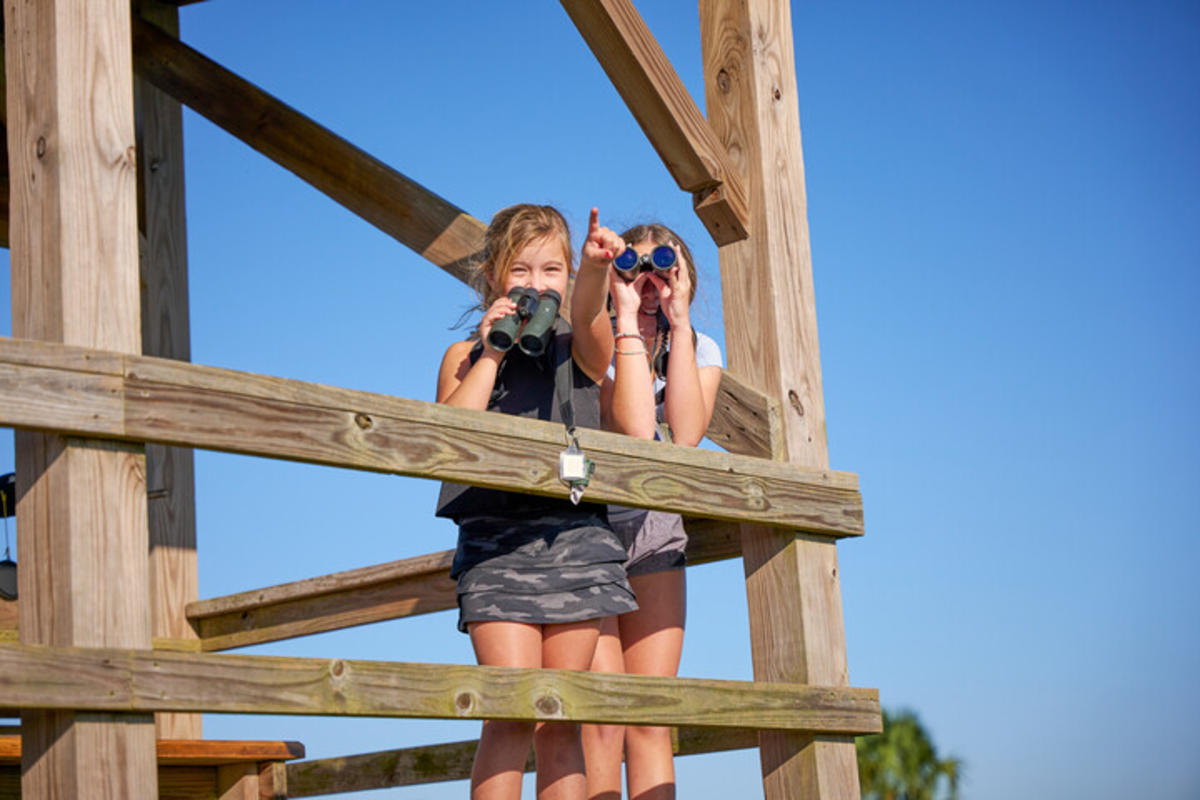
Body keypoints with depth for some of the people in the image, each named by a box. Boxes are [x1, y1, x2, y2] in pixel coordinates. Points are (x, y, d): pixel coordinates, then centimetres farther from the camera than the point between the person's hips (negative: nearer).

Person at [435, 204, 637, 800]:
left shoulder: (580, 349, 13)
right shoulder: (467, 356, 15)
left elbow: (588, 315, -12)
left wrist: (595, 268, -33)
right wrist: (492, 353, -4)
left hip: (576, 538, 1)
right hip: (495, 542, -1)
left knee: (561, 722, 2)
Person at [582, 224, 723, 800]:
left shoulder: (696, 350, 1)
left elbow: (685, 434, -20)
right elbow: (636, 430, -29)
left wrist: (678, 320, -18)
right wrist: (628, 316, -25)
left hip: (653, 531, 4)